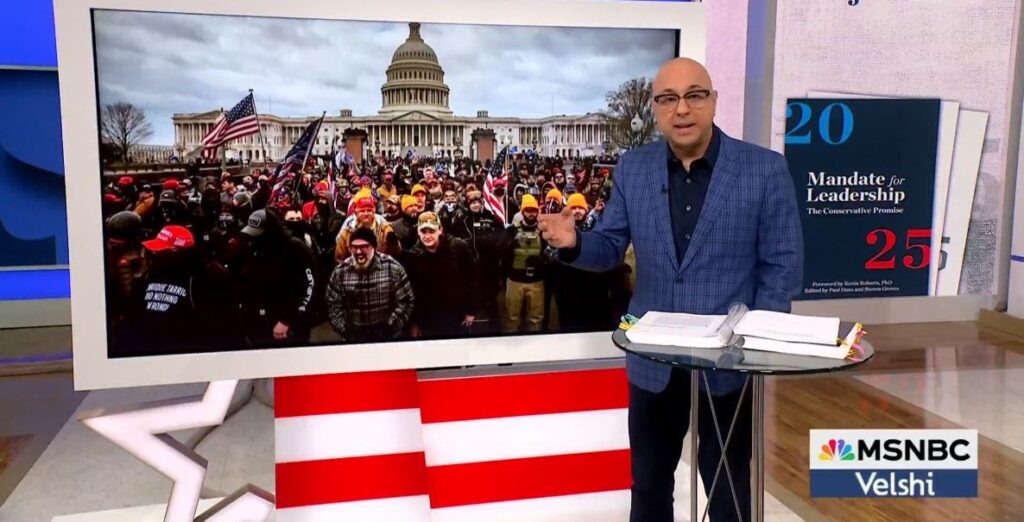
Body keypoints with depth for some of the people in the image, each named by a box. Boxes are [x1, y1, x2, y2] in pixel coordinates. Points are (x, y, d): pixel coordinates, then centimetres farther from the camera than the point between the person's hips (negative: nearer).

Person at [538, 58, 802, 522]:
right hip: (652, 360, 3)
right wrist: (573, 243, -18)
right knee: (648, 484, 20)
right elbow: (610, 249, 4)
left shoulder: (765, 169, -8)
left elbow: (783, 265, -6)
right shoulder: (632, 168, 0)